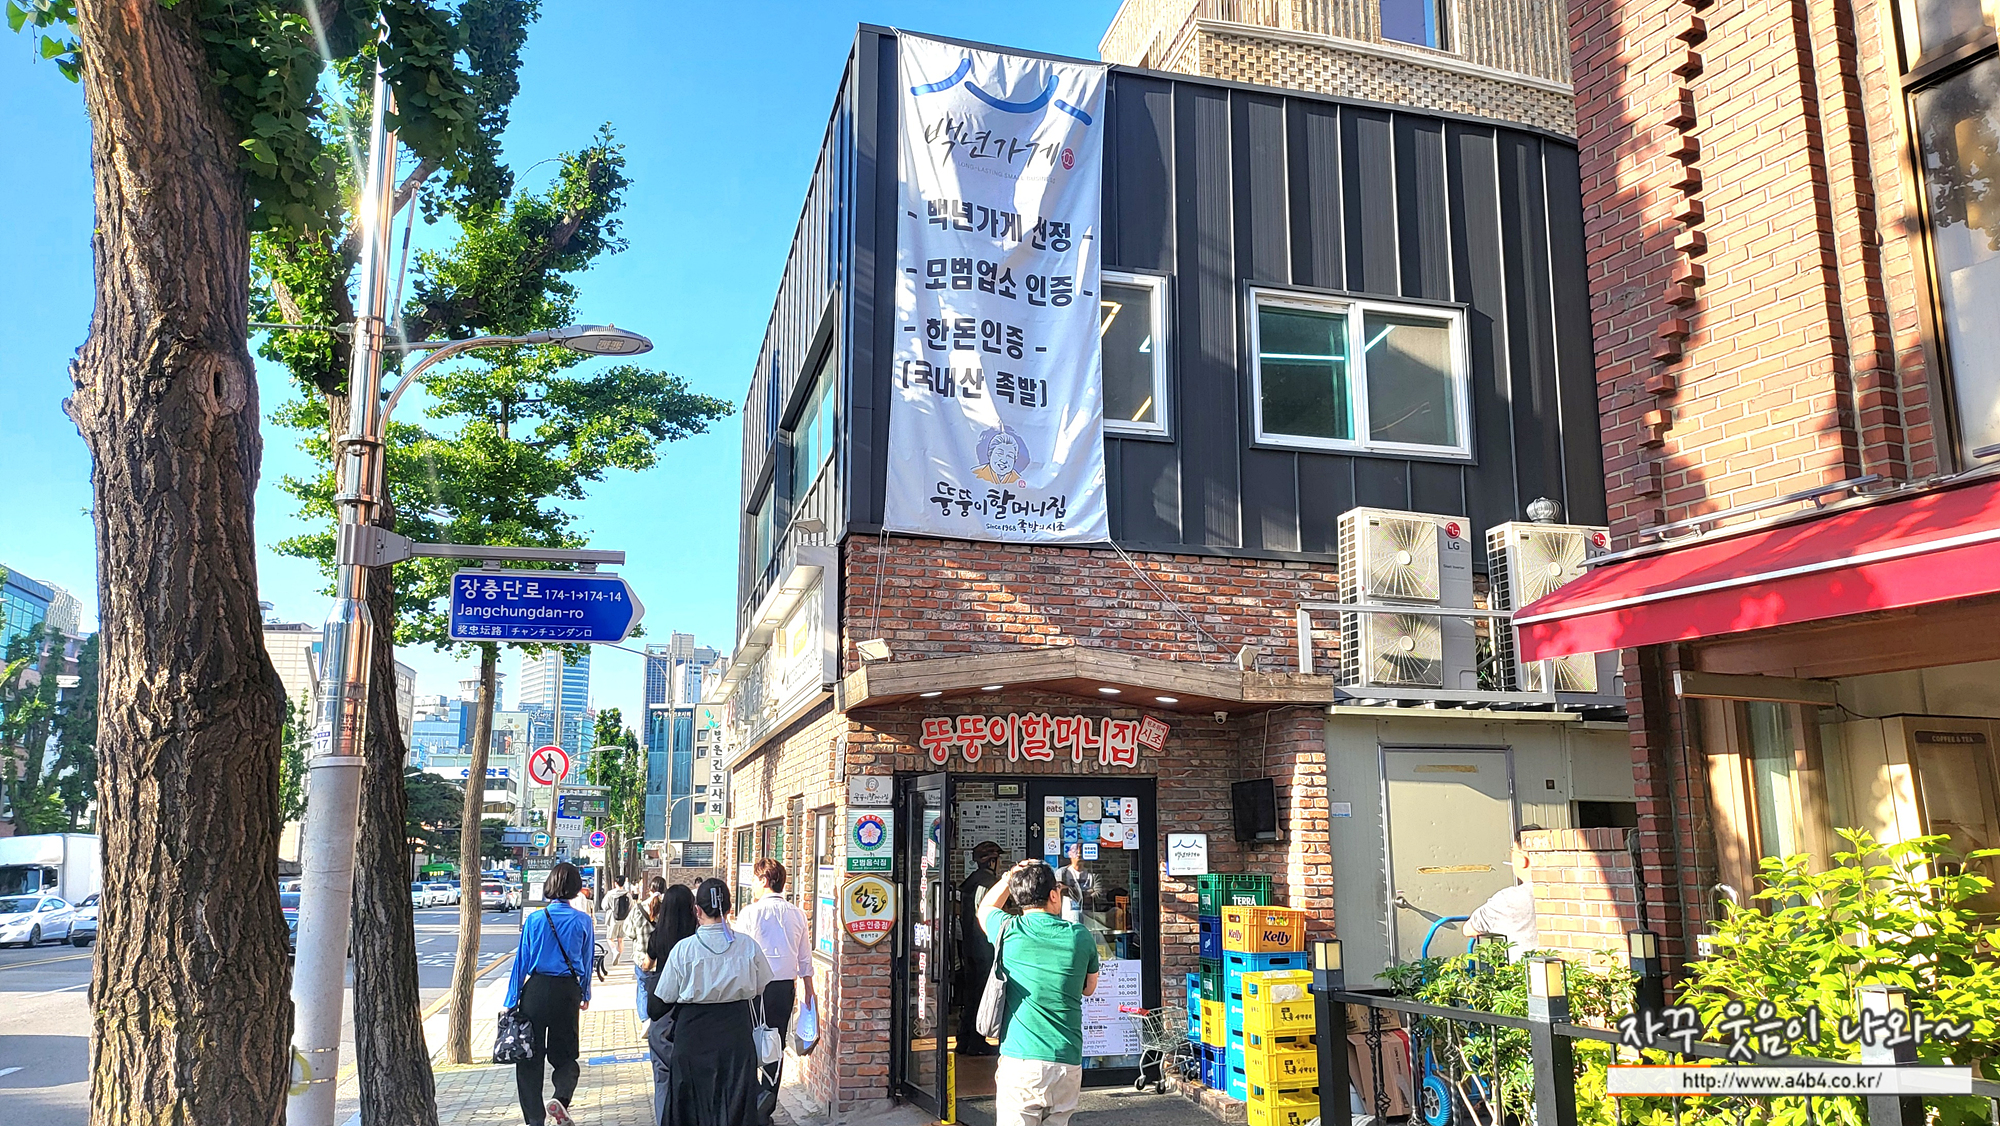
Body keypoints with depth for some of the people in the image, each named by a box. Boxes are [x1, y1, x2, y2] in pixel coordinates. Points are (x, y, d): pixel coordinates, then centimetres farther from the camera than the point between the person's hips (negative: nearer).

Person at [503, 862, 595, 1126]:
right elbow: (587, 962, 6)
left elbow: (522, 961, -2)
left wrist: (512, 1001, 5)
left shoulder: (535, 919, -5)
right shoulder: (583, 921, -3)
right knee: (564, 1053, 14)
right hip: (568, 991, 1)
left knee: (530, 1055, 11)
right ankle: (562, 1097, -14)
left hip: (536, 990, -1)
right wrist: (585, 995, 20)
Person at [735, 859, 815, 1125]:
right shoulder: (797, 914, 4)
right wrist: (808, 989, 19)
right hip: (785, 988, 5)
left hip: (755, 986, -5)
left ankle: (759, 1092, -17)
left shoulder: (750, 913, -11)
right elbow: (805, 959, 9)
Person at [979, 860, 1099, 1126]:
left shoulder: (1009, 930, -3)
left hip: (1019, 1063, -2)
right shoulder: (1081, 937, 2)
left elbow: (984, 909, 22)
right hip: (1068, 1064, 2)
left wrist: (1011, 876, 24)